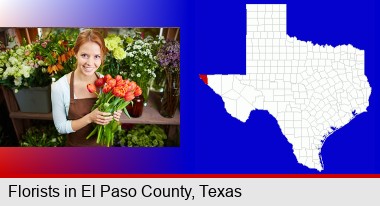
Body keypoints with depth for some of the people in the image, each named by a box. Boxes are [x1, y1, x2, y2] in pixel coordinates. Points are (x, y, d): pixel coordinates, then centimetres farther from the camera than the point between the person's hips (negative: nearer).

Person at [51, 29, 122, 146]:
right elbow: (61, 127, -15)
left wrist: (114, 116, -19)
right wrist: (90, 118, -29)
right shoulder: (59, 87, -21)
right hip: (76, 145, -2)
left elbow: (109, 112, 3)